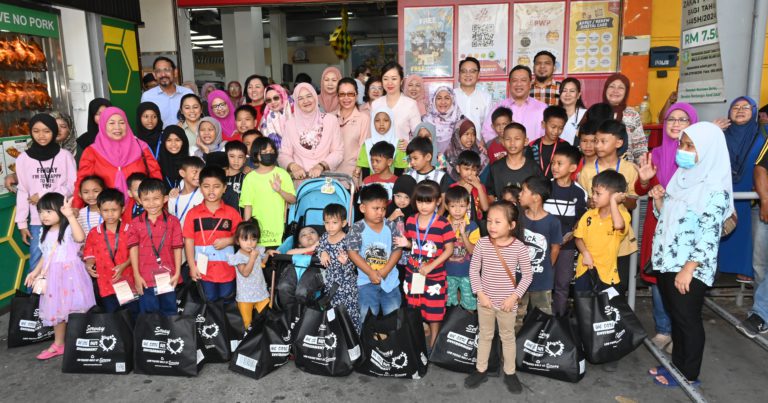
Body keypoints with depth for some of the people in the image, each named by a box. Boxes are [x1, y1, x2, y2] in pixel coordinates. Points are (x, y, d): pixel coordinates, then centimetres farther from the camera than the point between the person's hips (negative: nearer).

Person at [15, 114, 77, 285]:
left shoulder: (65, 156, 0)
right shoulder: (23, 159, 2)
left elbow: (73, 186, -2)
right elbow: (22, 192, 5)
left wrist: (44, 197, -11)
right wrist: (22, 223, 2)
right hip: (37, 219, 1)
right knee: (36, 262, 3)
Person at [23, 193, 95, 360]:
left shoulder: (69, 229, -14)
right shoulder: (47, 234, 11)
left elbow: (80, 238, -38)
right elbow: (45, 256, 21)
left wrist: (70, 216, -42)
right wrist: (35, 272, 17)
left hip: (71, 275, -8)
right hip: (53, 277, 8)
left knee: (76, 310, -2)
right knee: (56, 311, 17)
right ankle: (58, 345, 29)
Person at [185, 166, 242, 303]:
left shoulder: (232, 213, -3)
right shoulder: (193, 213, -3)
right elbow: (188, 241, -1)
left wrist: (228, 240, -17)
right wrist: (192, 266, -5)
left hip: (226, 269, 0)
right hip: (203, 269, 0)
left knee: (227, 300, 14)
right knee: (209, 301, 14)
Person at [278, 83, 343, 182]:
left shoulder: (331, 119, 5)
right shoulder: (290, 124, 7)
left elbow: (338, 152, 3)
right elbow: (283, 155, 7)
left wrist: (321, 166, -12)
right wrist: (293, 166, -13)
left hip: (325, 176, -1)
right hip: (299, 178, 1)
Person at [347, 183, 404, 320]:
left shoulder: (391, 226, -1)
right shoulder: (357, 229, -8)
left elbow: (397, 249, -3)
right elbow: (352, 252, -14)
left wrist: (385, 271, -14)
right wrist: (371, 272, -18)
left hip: (390, 279, 3)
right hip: (366, 280, -2)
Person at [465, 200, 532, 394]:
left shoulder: (519, 247, -16)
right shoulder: (482, 244, -13)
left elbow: (527, 275, -8)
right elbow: (474, 270, -5)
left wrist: (514, 296, -14)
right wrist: (480, 293, -11)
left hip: (507, 302, -1)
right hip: (485, 300, 1)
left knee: (508, 337, 18)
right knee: (485, 335, 19)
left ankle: (510, 373, 35)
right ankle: (481, 370, 35)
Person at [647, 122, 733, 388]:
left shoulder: (715, 189, -17)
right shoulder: (682, 176, 8)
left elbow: (709, 235, -20)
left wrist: (688, 269, -20)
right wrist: (658, 198, -4)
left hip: (690, 267, -8)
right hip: (668, 261, 8)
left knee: (688, 319, 5)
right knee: (674, 315, 18)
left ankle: (689, 375, 21)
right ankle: (677, 363, 33)